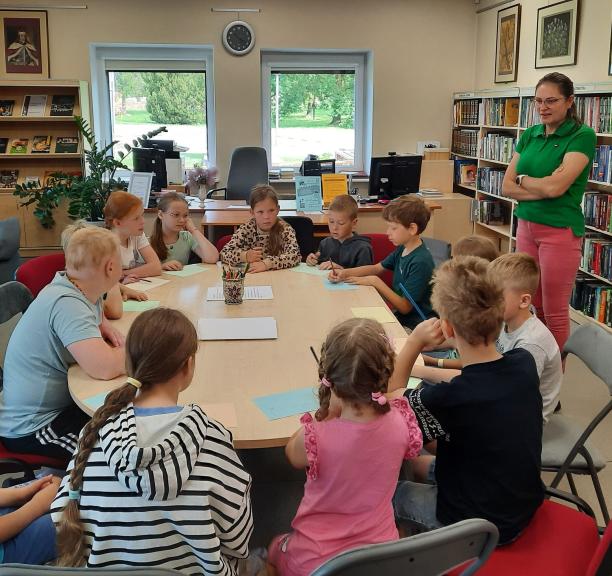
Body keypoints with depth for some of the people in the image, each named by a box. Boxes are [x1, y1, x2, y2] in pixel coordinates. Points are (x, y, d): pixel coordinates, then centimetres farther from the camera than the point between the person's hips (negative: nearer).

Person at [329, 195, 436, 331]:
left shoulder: (421, 262, -23)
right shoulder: (402, 249, 5)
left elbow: (405, 307, -22)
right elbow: (377, 268, 16)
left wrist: (375, 282, -19)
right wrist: (345, 273, 1)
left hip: (415, 327, -8)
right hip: (400, 317, 8)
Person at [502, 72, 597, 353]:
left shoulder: (582, 136, -10)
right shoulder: (530, 135, 8)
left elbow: (555, 187, -21)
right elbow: (507, 187, 2)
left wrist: (523, 179, -4)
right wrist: (543, 188, -12)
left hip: (560, 230, -6)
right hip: (526, 225, 6)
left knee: (554, 312, 4)